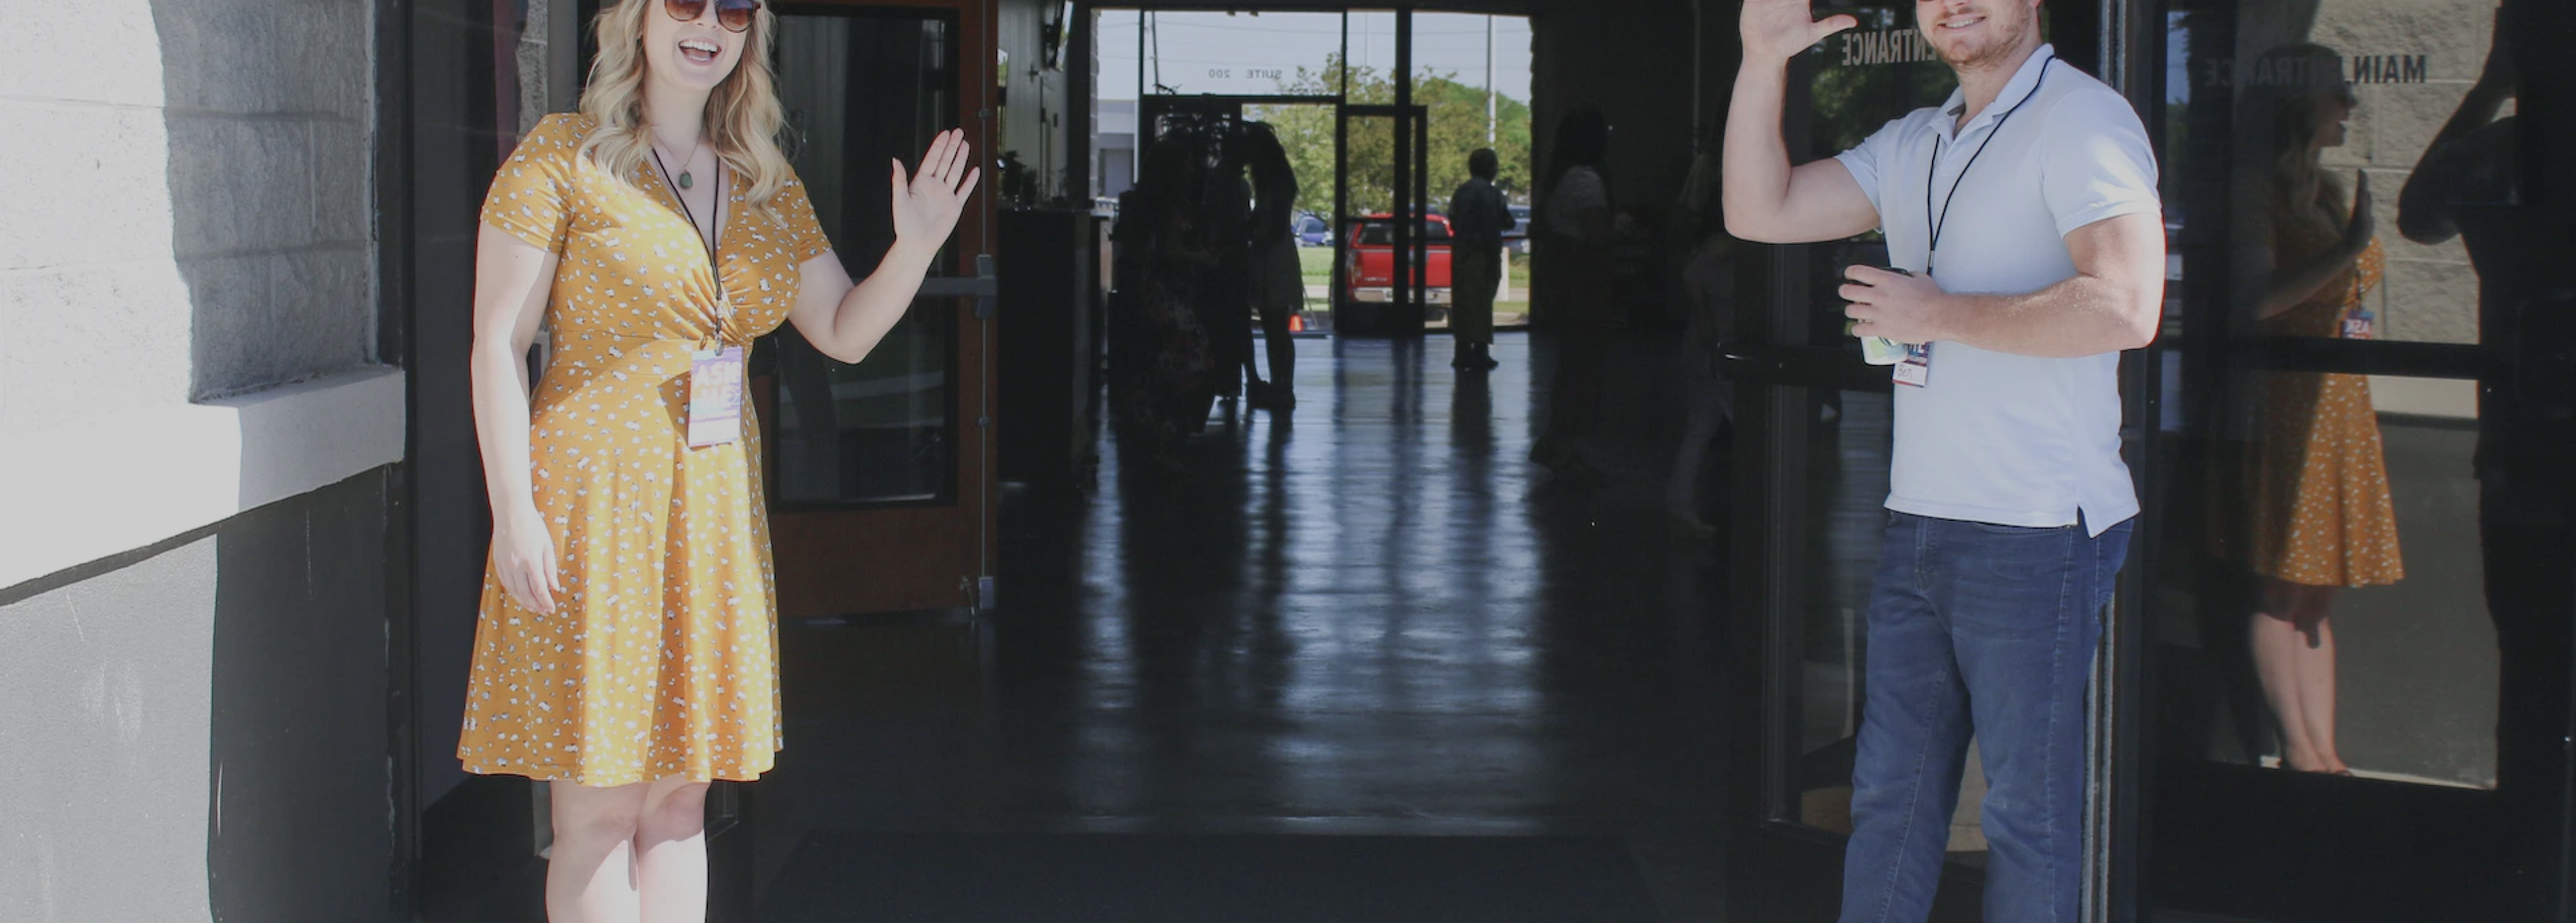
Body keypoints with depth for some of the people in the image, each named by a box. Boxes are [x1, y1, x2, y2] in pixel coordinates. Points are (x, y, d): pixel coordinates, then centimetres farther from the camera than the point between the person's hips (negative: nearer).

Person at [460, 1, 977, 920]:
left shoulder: (766, 182, 12)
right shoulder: (562, 156, -4)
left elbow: (846, 331, 10)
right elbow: (498, 341, -7)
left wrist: (914, 248, -10)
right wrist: (514, 511, -15)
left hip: (716, 504, 6)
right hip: (596, 498, -6)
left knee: (679, 801, 10)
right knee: (599, 811, -2)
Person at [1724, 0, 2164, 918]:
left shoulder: (2082, 120, -11)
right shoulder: (1912, 145, 15)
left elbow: (2123, 307, -23)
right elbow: (1760, 211, 13)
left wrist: (1938, 314, -15)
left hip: (2036, 532, -8)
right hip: (1919, 523, 8)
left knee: (2027, 813, 2)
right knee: (1889, 797, 13)